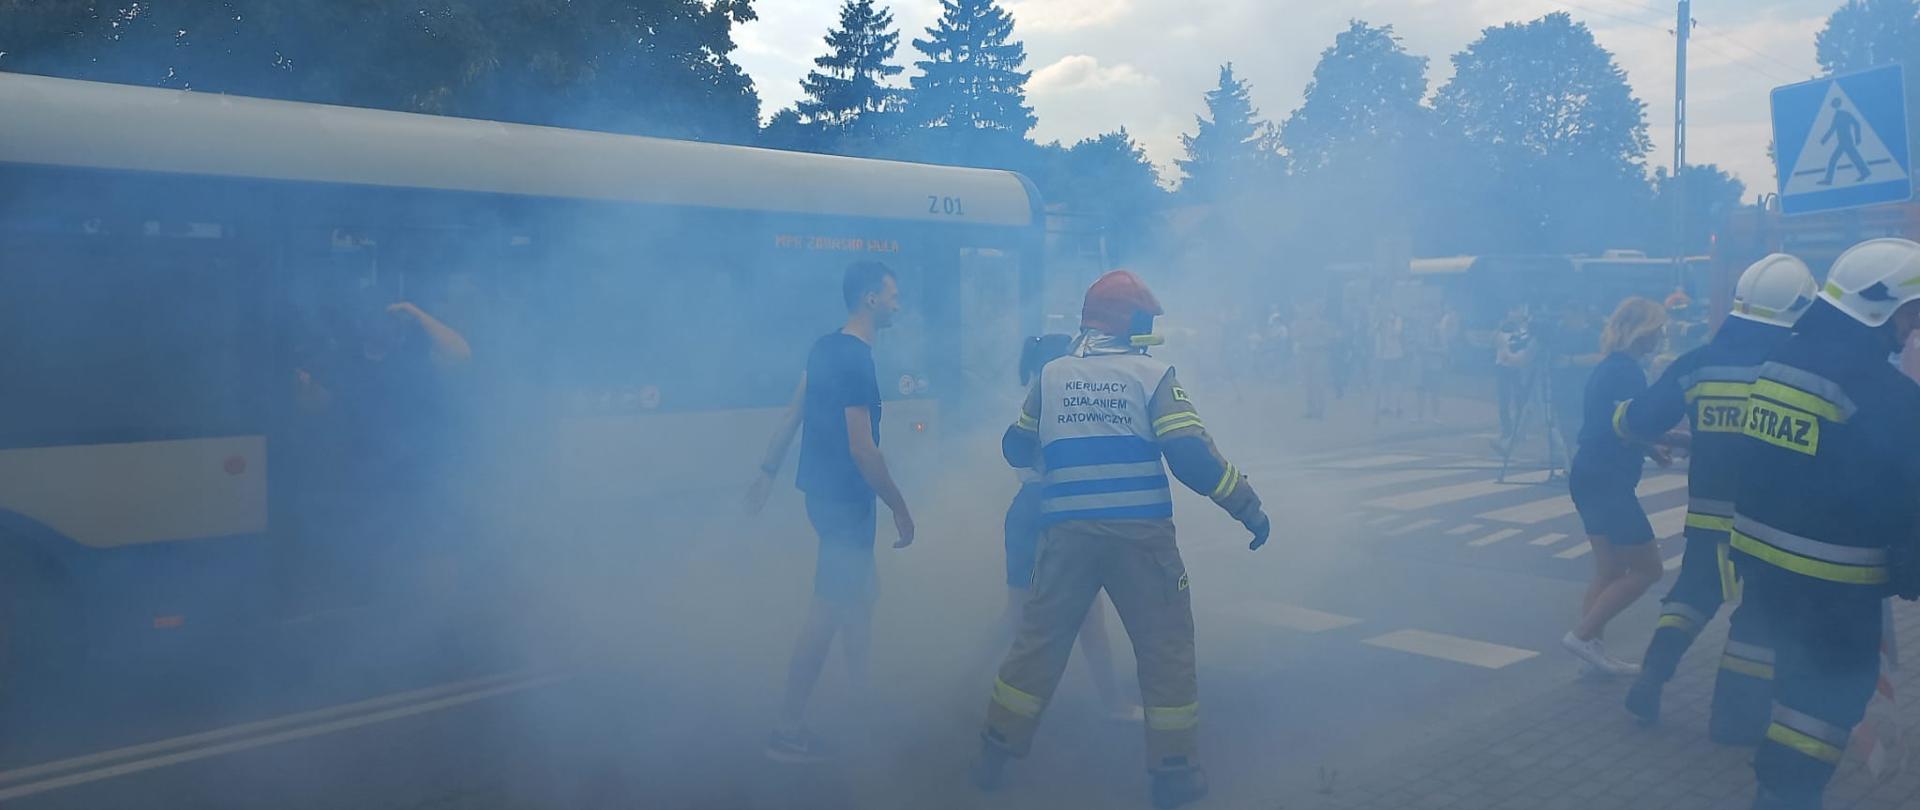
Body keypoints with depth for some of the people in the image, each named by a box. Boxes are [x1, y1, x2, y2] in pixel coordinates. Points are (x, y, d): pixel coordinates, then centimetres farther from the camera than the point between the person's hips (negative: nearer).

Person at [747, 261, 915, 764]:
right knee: (828, 611, -3)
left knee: (861, 592, 22)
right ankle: (788, 732, 4)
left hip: (826, 492, 10)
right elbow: (863, 450, -23)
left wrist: (769, 471, 20)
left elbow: (794, 414, 13)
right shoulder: (856, 361, -21)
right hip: (846, 499, -10)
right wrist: (900, 510, -16)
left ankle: (861, 693, 38)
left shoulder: (826, 348, 8)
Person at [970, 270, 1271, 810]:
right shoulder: (1153, 374, -3)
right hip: (1141, 534, -3)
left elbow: (1017, 450, 16)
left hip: (1068, 534, 3)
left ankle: (996, 753, 22)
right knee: (1166, 646, 10)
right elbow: (1191, 456, -11)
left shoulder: (1051, 376, 7)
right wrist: (1247, 506, -2)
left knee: (1040, 639, 14)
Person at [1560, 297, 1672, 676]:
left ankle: (1593, 647, 15)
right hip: (1607, 481, -10)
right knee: (1647, 567, -1)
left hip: (1592, 477, 10)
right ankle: (1582, 635, -2)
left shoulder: (1608, 367, 15)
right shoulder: (1628, 370, -14)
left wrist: (1653, 447, 9)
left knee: (1611, 569, 13)